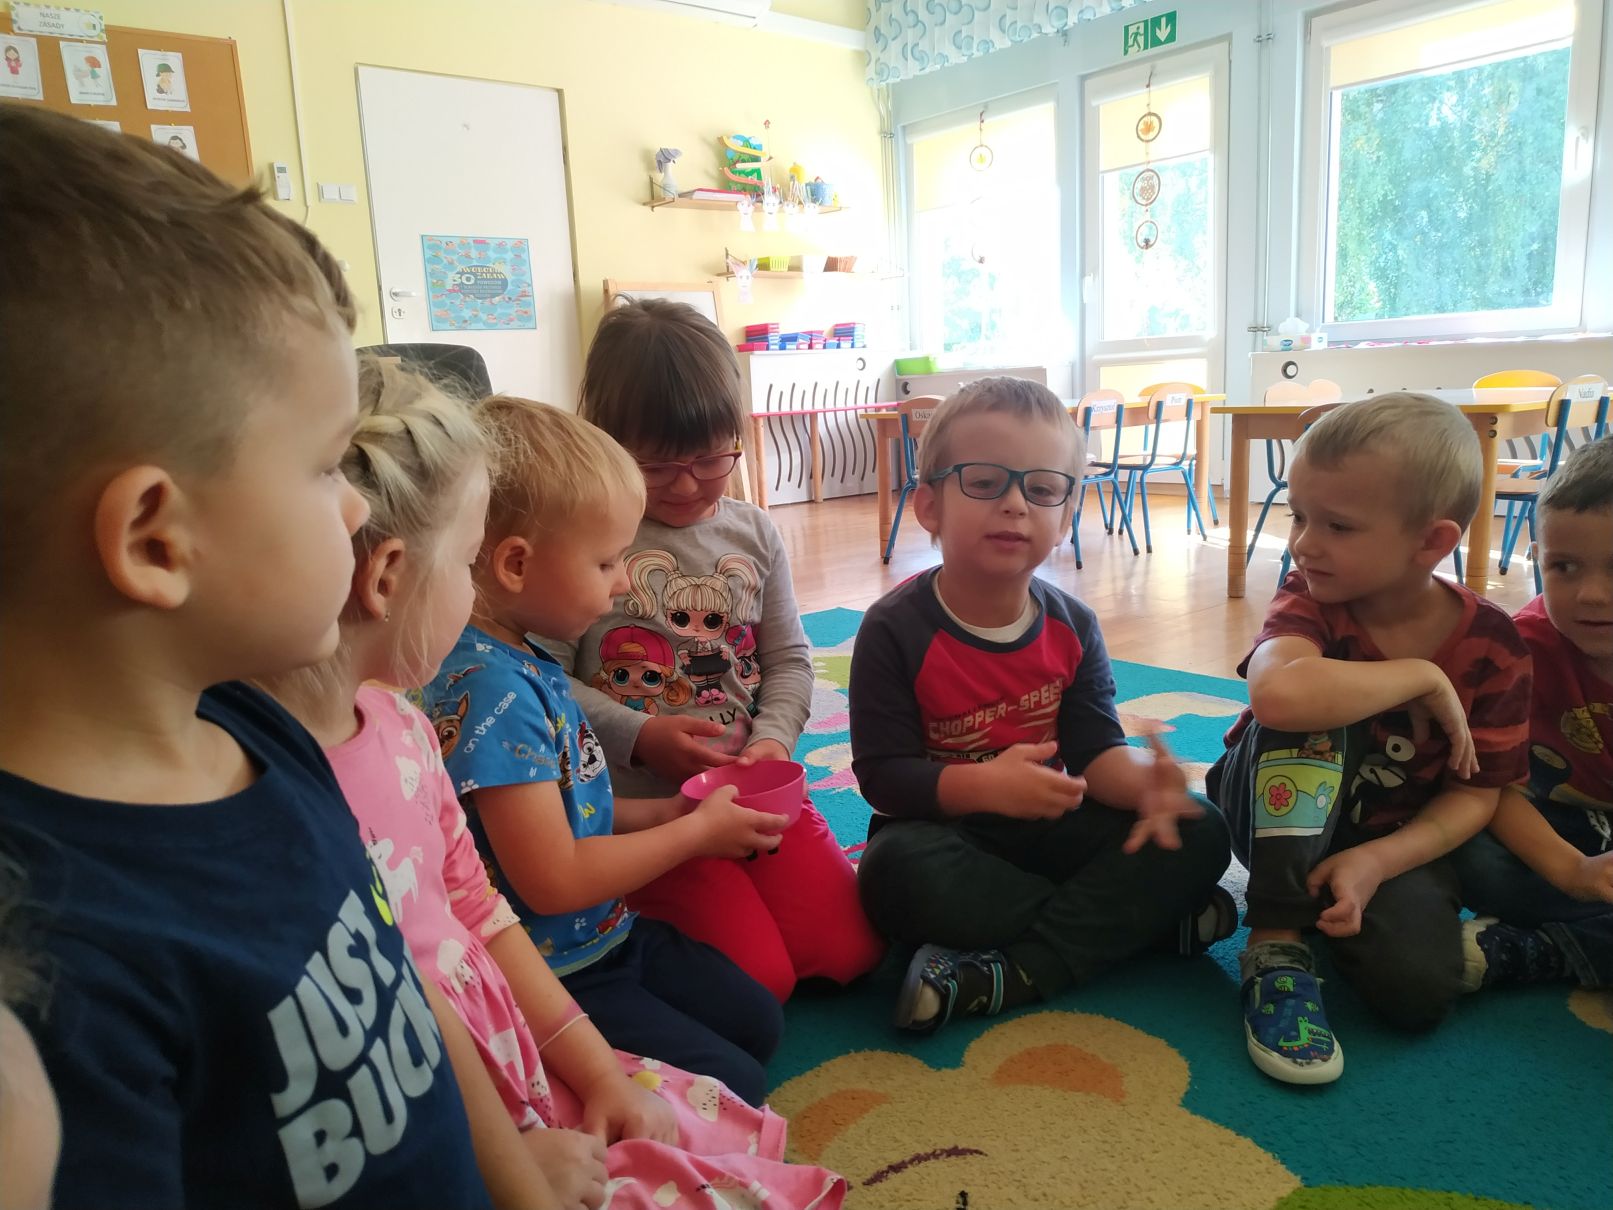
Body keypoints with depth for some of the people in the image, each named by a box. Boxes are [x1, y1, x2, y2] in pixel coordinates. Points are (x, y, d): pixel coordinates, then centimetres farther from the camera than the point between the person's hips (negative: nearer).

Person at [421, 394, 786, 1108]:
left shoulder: (526, 665, 3)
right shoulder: (491, 689, -29)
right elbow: (553, 880, -27)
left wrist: (665, 812, 3)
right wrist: (697, 831, -15)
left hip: (606, 937, 10)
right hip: (551, 981, -10)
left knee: (758, 1022, 18)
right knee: (733, 1087, -7)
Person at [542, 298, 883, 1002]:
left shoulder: (754, 533, 7)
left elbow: (788, 659, 10)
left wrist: (774, 739, -7)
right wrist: (639, 738, -20)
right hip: (642, 805, -5)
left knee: (850, 948, -1)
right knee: (759, 979, -12)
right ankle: (642, 916, 15)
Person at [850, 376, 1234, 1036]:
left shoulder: (1071, 626, -1)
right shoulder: (896, 629, -15)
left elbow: (1095, 748, -6)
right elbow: (882, 772, -17)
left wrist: (1143, 778, -30)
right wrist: (983, 785, -34)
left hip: (1050, 824, 5)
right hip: (945, 827, -4)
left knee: (1200, 835, -13)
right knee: (897, 870, -38)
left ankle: (1008, 974, -27)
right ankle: (1146, 917, -22)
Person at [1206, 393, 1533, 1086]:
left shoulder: (1490, 643, -13)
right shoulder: (1310, 599, -20)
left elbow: (1475, 794, -9)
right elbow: (1278, 692, -45)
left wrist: (1376, 862, -26)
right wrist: (1423, 677, -33)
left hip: (1396, 838, 2)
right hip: (1284, 812, -1)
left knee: (1418, 989, -26)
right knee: (1307, 712, -34)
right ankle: (1277, 947, -25)